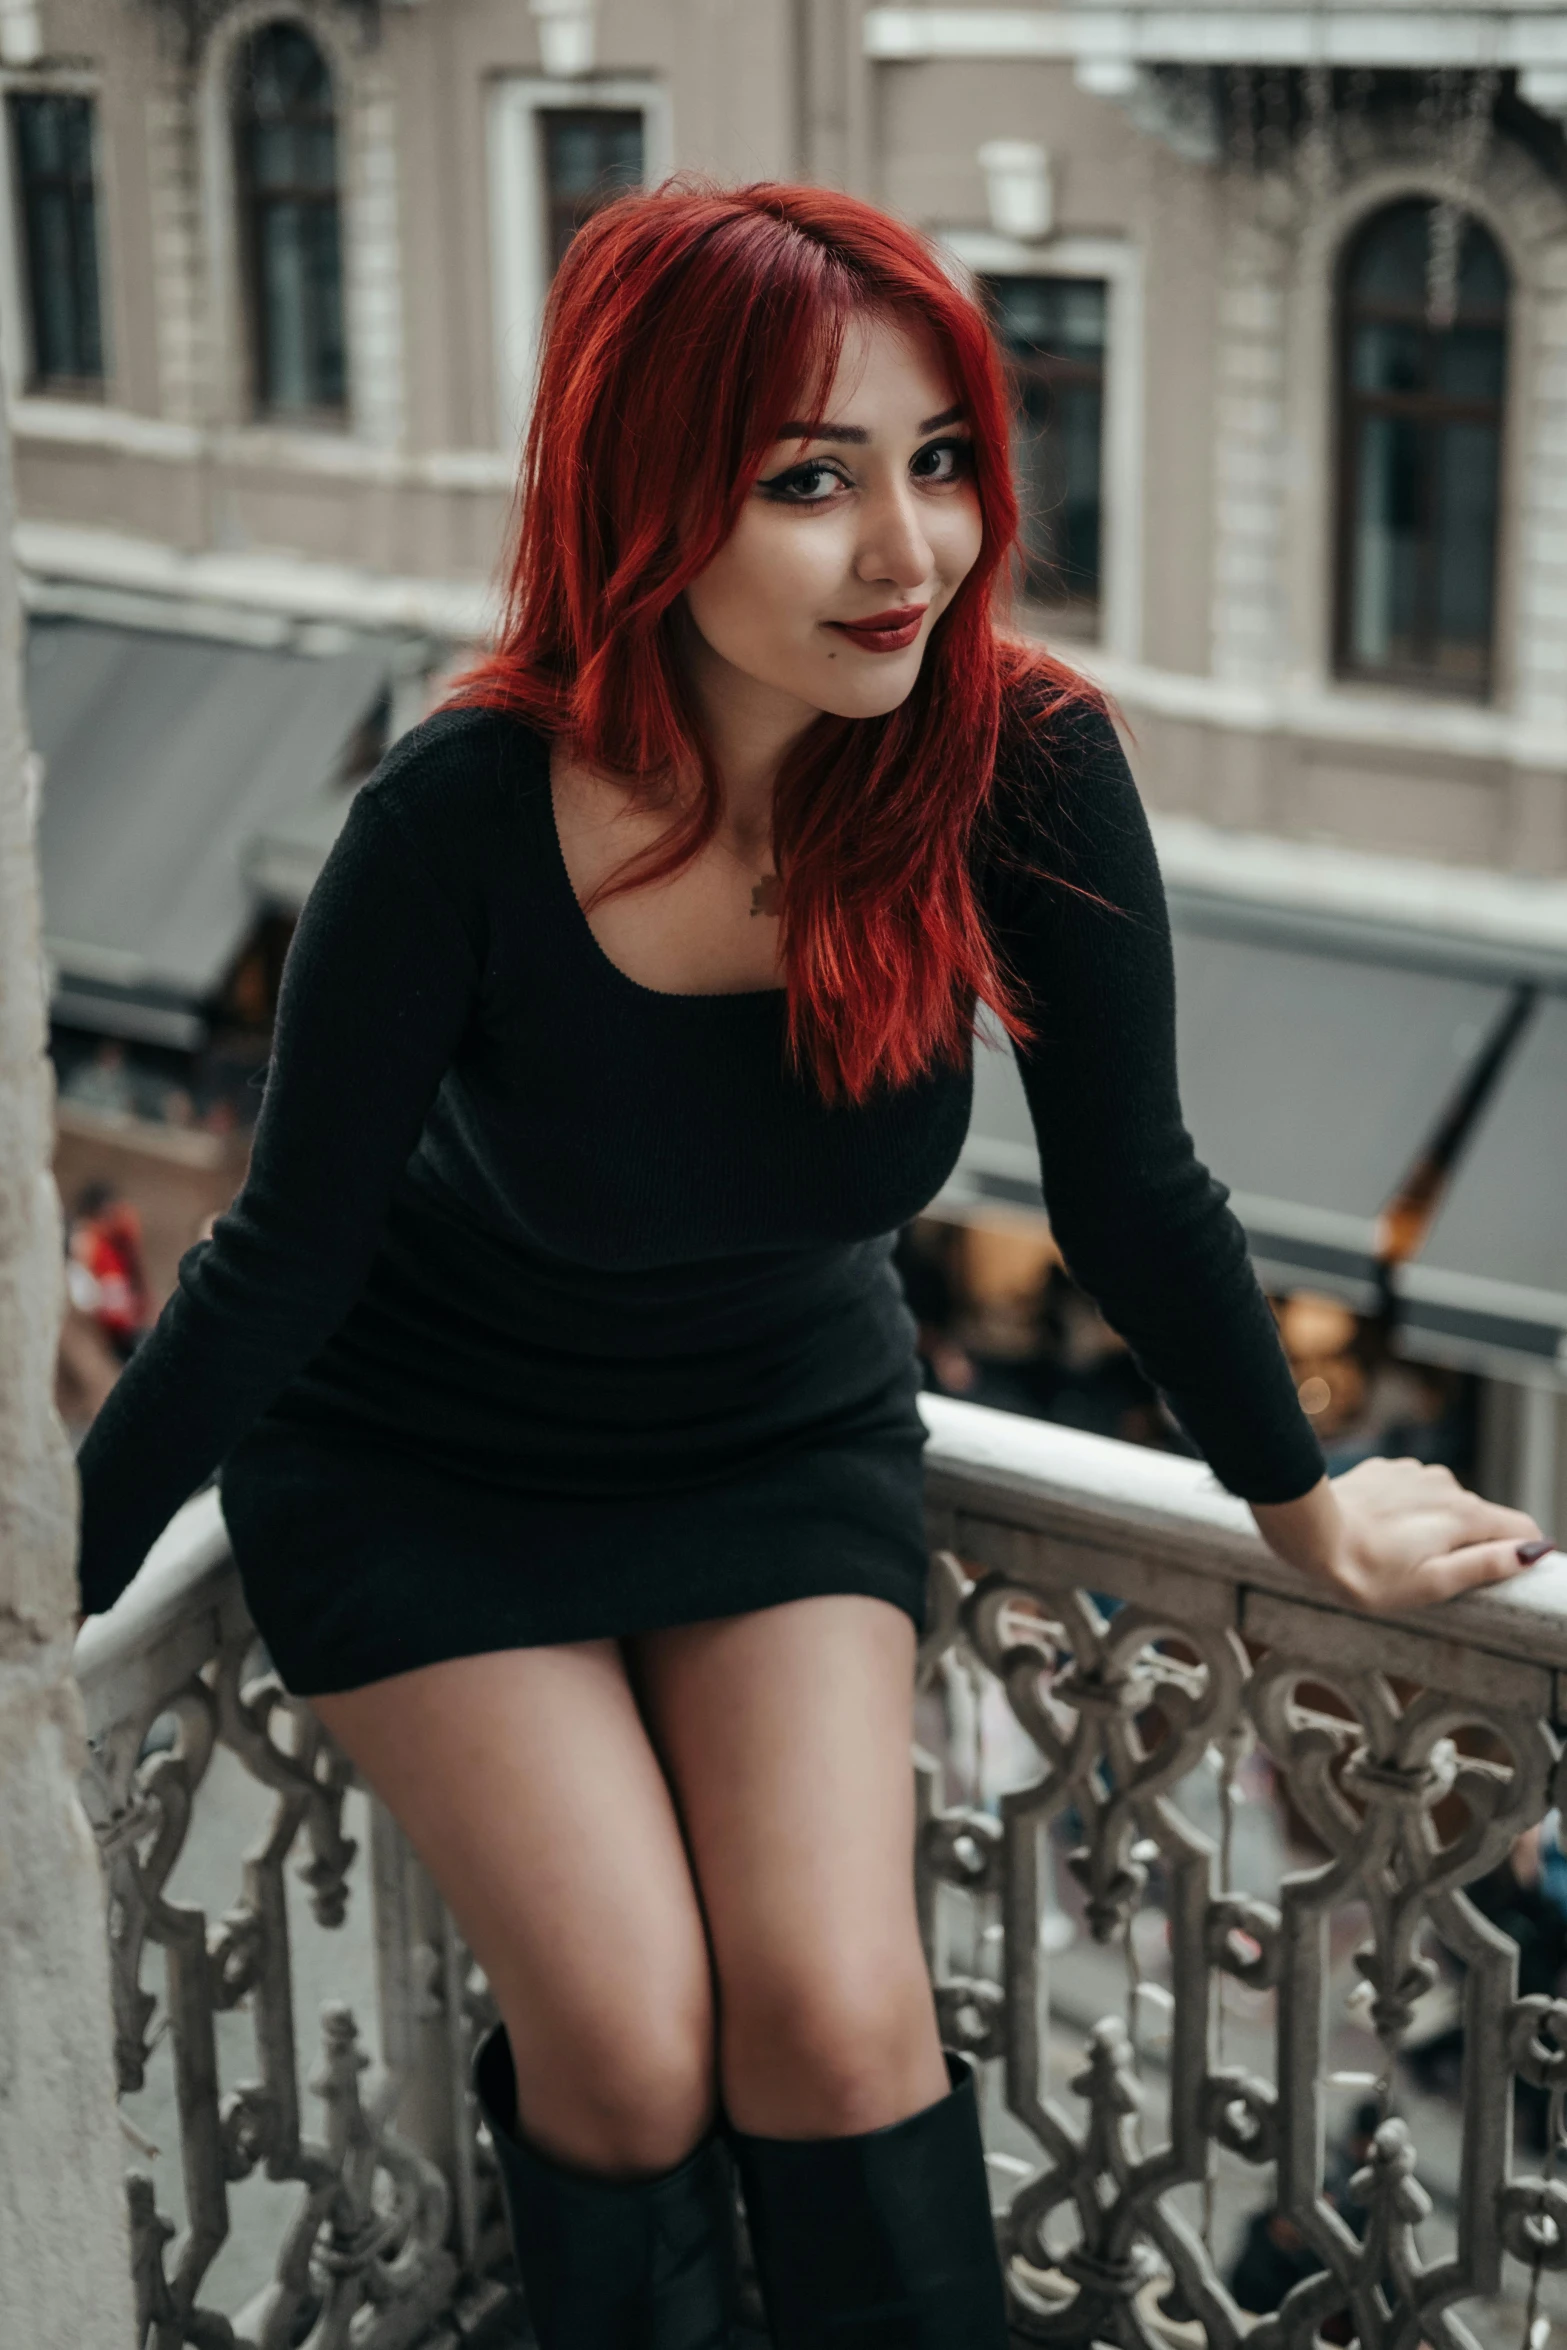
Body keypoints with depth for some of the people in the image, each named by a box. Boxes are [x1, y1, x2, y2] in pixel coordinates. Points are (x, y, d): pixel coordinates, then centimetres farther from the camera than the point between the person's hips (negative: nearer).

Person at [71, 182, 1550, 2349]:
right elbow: (287, 1256, -17)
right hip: (428, 1476, -2)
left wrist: (1302, 1501, 5)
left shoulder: (1023, 768, -24)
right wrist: (53, 1600, -11)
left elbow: (1129, 1192, -8)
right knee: (633, 2051, -10)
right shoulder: (463, 825, -30)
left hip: (788, 1439, 2)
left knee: (839, 2018, -10)